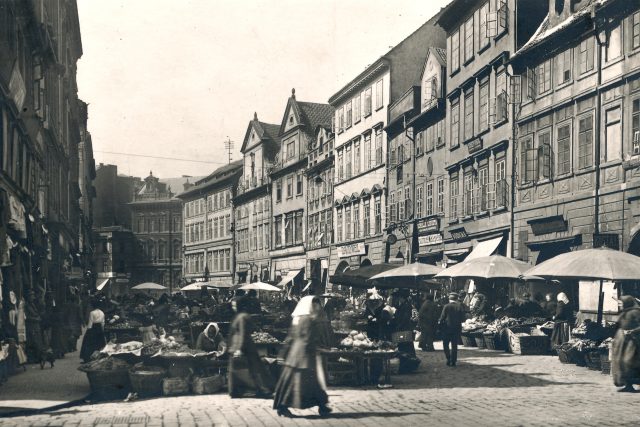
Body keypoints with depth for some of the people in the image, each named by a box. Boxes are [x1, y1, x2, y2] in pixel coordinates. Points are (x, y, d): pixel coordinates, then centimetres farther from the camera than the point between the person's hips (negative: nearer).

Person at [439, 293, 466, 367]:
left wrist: (440, 322, 11)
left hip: (447, 328, -2)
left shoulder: (446, 307, -9)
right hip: (457, 328, 2)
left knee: (445, 344, 10)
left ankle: (449, 359, -4)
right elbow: (463, 319, -3)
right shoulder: (460, 306, -3)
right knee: (454, 345, 9)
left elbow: (442, 318, -9)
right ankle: (453, 361, 9)